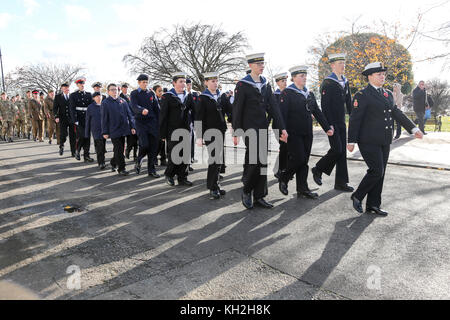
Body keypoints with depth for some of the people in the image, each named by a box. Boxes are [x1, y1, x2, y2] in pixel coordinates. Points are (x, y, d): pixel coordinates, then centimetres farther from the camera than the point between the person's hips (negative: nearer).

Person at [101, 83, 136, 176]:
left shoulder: (123, 101, 11)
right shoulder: (105, 103, 1)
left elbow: (129, 115, 11)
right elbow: (104, 119, -1)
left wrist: (132, 126, 2)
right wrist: (105, 132, -5)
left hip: (123, 130, 4)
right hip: (114, 131, -4)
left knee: (120, 149, 13)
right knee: (119, 150, -6)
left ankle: (113, 163, 33)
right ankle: (121, 169, 1)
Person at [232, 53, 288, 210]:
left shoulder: (266, 85, 13)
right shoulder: (242, 85, -4)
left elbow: (273, 107, 8)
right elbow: (237, 110, -6)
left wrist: (282, 128, 0)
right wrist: (236, 133, -10)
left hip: (263, 129, 6)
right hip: (249, 129, -6)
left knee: (263, 162, 6)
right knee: (252, 161, -10)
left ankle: (259, 197, 15)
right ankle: (246, 192, 12)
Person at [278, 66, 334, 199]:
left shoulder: (309, 94, 15)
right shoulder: (287, 93, -5)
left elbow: (318, 112, 16)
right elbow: (282, 114, -12)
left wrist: (327, 128, 9)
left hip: (307, 133, 6)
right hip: (294, 133, -6)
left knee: (304, 161, 7)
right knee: (298, 158, -11)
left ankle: (303, 189, 13)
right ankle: (283, 179, 13)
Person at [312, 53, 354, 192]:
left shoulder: (345, 82, 15)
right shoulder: (327, 83, -9)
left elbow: (349, 103, 16)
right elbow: (325, 106, -14)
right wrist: (329, 125, -19)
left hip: (342, 123, 7)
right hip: (332, 123, -7)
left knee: (342, 151, 6)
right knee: (337, 150, -11)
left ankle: (341, 182, 11)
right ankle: (318, 169, 12)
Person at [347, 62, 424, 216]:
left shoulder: (388, 94, 16)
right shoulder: (362, 95, -8)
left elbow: (397, 113, 17)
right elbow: (355, 119, -11)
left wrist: (413, 129, 9)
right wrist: (351, 141, -14)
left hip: (384, 142, 8)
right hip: (369, 141, -7)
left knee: (380, 173, 8)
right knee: (376, 171, -11)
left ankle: (373, 205, 17)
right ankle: (357, 196, 9)